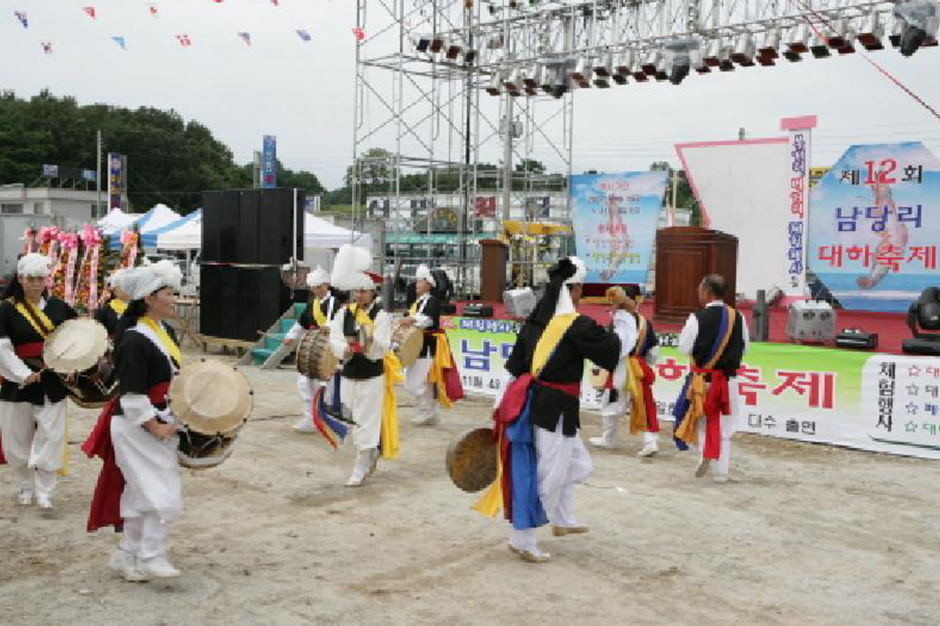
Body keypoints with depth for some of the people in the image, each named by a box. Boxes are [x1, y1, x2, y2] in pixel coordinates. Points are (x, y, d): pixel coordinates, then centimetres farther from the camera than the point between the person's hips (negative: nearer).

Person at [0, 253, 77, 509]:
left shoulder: (57, 307, 5)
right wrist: (23, 375, -18)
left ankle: (44, 490, 7)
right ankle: (26, 486, 27)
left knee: (50, 435, -2)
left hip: (52, 382, 2)